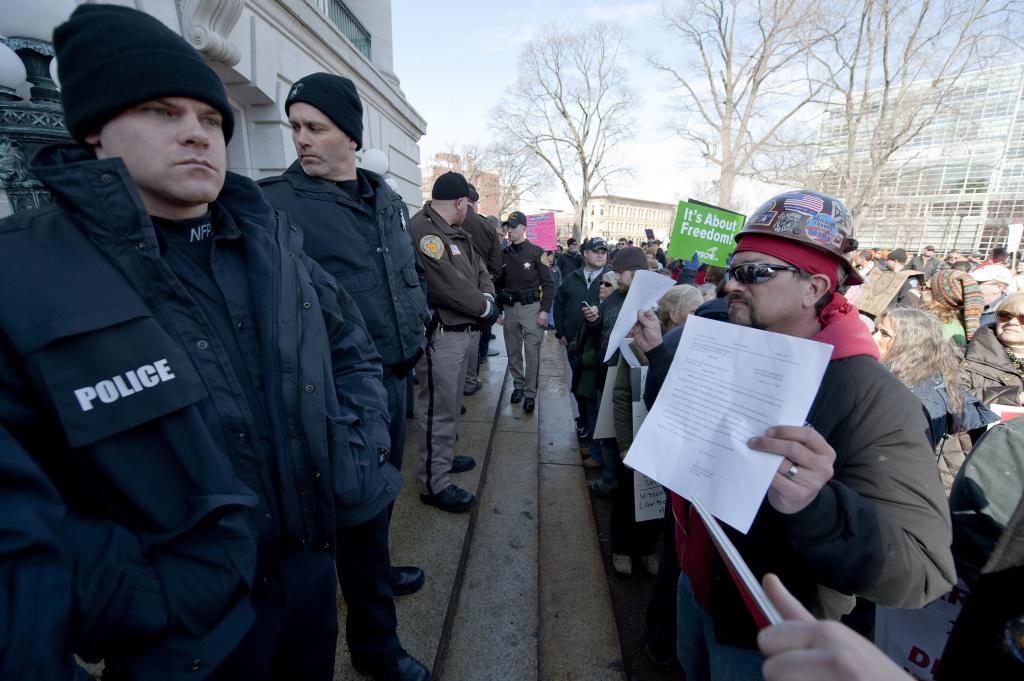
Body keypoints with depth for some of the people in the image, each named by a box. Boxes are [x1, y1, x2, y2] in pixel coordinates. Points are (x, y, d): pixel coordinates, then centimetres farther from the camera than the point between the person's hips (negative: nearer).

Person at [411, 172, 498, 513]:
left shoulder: (456, 233, 14)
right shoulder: (423, 230, -20)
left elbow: (480, 270, 13)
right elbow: (450, 285, -26)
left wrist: (487, 297, -8)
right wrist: (485, 309, -12)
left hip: (459, 331, 11)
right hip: (439, 335, -10)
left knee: (450, 404, 23)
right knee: (438, 409, 0)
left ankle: (443, 457, 41)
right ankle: (434, 484, 14)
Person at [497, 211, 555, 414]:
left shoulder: (536, 252, -3)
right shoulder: (504, 254, 9)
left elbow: (548, 283, -4)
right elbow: (499, 284, 15)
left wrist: (545, 309, -12)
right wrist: (498, 310, 11)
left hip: (531, 307, -4)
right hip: (509, 308, 4)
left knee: (531, 352, -3)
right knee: (513, 351, 11)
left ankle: (530, 393, 5)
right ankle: (518, 385, 26)